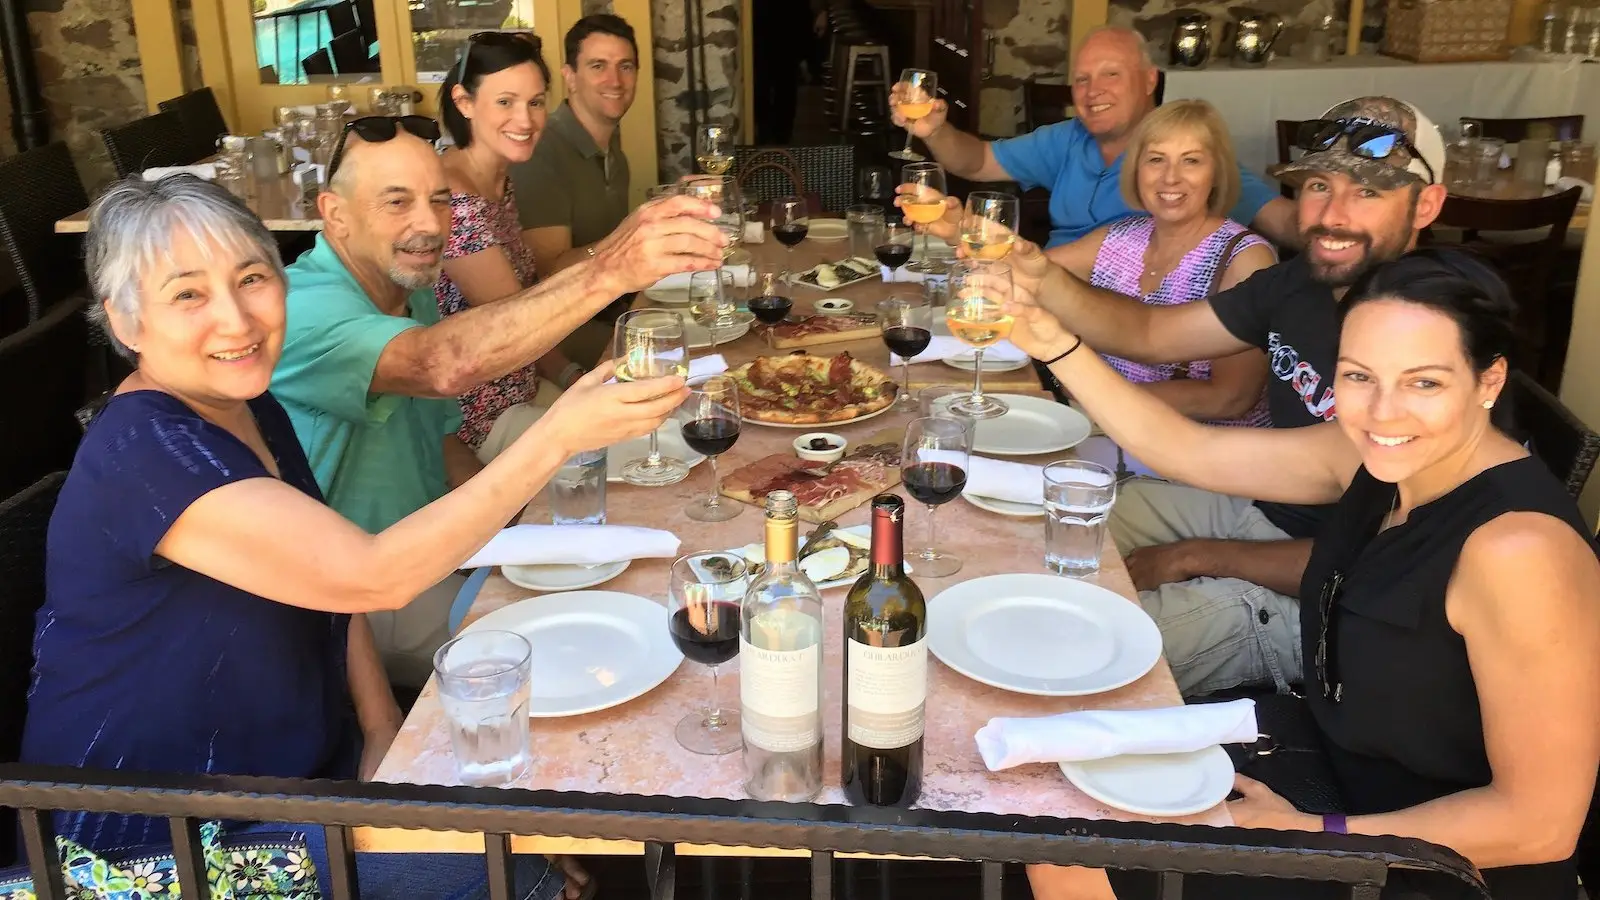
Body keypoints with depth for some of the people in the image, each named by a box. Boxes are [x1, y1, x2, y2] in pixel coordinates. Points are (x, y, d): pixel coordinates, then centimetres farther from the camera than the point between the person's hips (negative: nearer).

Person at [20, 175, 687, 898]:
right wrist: (557, 436, -36)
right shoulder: (142, 451, -26)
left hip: (291, 765, 8)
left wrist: (383, 730, -3)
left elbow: (326, 574, 10)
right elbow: (374, 577, -33)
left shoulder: (251, 409, 2)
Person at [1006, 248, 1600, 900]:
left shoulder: (1516, 548, -30)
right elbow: (1187, 450, 1)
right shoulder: (1379, 452, -7)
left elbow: (1542, 824, -25)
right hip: (1340, 766, 7)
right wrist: (1055, 346, -9)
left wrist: (1303, 831, -20)